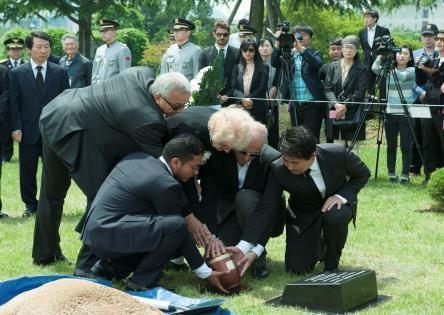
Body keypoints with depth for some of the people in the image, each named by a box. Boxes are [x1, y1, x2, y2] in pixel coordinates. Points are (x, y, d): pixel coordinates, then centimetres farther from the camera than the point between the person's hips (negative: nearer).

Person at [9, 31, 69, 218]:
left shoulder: (60, 72, 4)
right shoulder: (17, 73, 2)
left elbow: (66, 101, 4)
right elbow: (14, 103, 1)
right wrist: (16, 128, -8)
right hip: (28, 131, 0)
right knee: (27, 171, 7)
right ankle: (31, 205, 21)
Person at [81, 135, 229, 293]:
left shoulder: (138, 157, 11)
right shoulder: (166, 185, -15)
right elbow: (178, 227, -9)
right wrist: (206, 274, 0)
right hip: (106, 234, -10)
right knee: (176, 225, -22)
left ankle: (113, 266, 15)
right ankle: (141, 281, -10)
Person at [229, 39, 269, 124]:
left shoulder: (263, 68, 7)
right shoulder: (237, 68, 14)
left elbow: (262, 88, -2)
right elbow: (234, 88, 4)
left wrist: (249, 99, -14)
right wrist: (243, 99, -15)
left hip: (258, 110, -2)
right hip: (239, 108, 2)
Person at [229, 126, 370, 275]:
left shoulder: (338, 154, -29)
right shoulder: (278, 169, -27)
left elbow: (363, 174, -9)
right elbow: (265, 208, -25)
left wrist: (341, 196, -27)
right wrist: (244, 247, -34)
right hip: (303, 214, 2)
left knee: (334, 217, -38)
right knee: (296, 268, -10)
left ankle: (332, 263, -7)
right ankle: (319, 245, 27)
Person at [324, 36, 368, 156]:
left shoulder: (362, 69, 3)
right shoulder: (333, 67, 11)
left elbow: (360, 92, -5)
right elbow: (327, 88, 4)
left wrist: (345, 106, -13)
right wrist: (336, 105, -12)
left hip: (353, 114, -3)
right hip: (335, 113, 3)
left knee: (353, 147, -3)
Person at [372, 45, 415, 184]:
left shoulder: (412, 71, 0)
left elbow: (402, 76, -20)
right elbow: (375, 68, -11)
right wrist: (382, 55, -19)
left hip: (406, 114, -2)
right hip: (390, 113, 2)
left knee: (405, 146, -2)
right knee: (391, 146, 7)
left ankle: (405, 175, 4)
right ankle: (391, 173, 16)